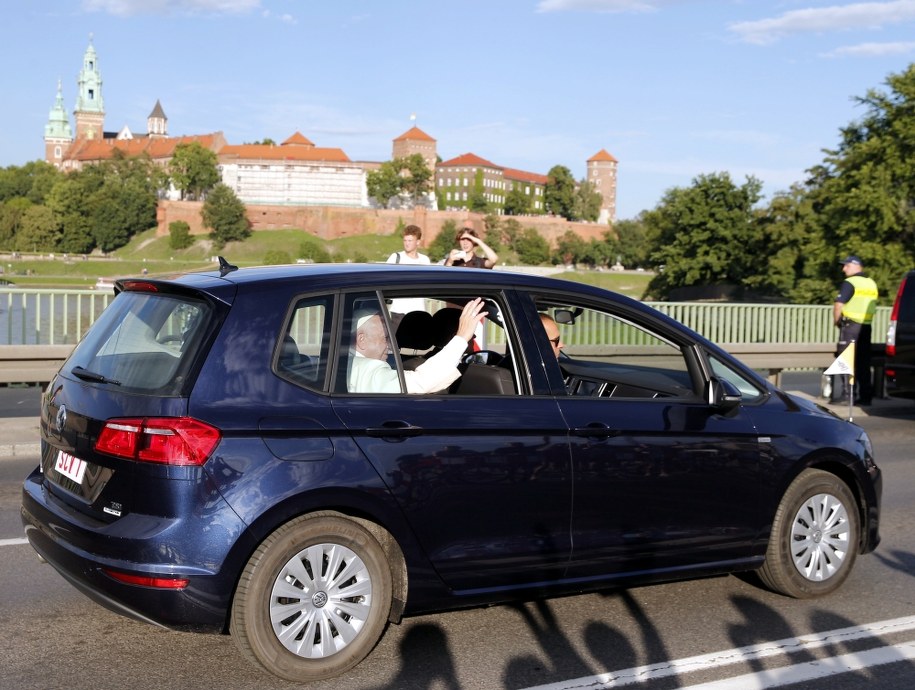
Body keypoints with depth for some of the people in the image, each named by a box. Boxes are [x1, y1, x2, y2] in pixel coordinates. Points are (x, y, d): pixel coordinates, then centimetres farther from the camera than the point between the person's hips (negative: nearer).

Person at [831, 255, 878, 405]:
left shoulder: (850, 283, -9)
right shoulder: (871, 284, 16)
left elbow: (838, 304, -15)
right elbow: (872, 307, 18)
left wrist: (836, 321, -1)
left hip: (850, 326, -7)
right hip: (867, 327, 7)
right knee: (863, 362, 9)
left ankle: (845, 392, -9)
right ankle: (865, 396, 10)